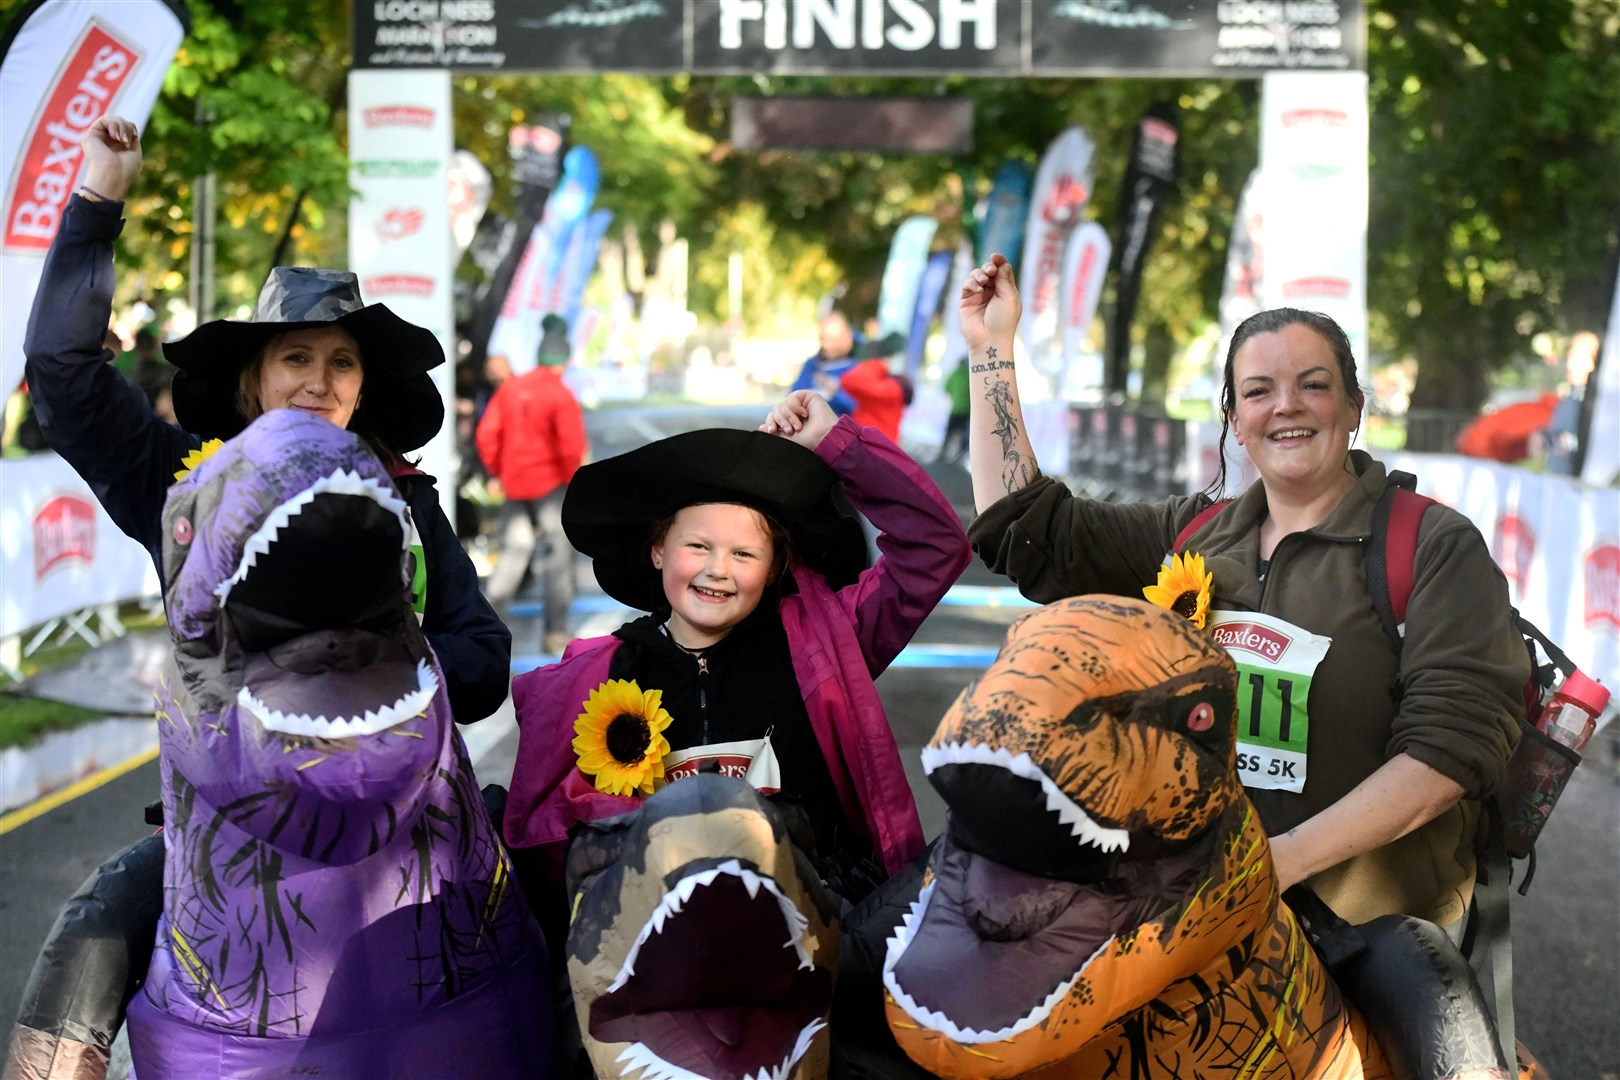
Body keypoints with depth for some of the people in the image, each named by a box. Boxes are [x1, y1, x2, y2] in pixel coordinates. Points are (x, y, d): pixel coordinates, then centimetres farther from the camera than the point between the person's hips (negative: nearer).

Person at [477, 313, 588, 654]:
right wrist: (570, 474, -2)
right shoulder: (561, 395, -13)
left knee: (513, 551, 12)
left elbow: (487, 435, 4)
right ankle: (555, 631, 5)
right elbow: (572, 446, -19)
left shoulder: (509, 388, 4)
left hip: (514, 485, 5)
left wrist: (497, 472, 14)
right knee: (556, 555, 3)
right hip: (550, 484, -5)